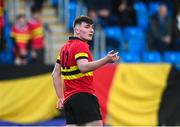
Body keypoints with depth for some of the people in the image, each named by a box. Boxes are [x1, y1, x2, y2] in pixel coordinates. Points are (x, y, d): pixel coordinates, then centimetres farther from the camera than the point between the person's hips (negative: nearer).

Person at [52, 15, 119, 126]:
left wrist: (61, 97, 23)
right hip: (84, 96, -9)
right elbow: (83, 67, -27)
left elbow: (56, 74, 22)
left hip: (69, 99, 9)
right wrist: (106, 60, -37)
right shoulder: (81, 45, -9)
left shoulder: (65, 48, 18)